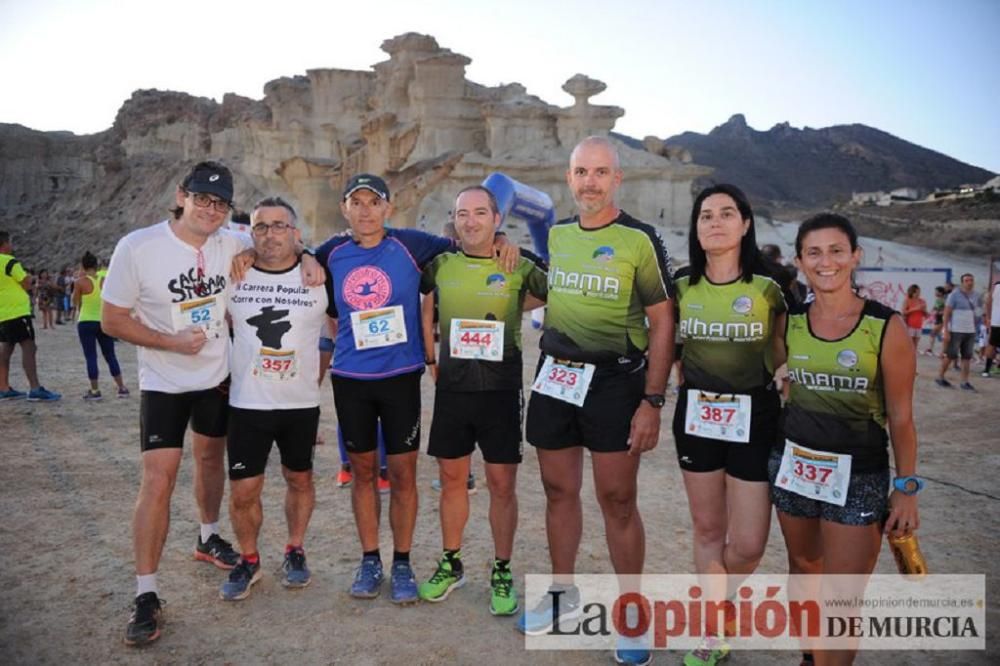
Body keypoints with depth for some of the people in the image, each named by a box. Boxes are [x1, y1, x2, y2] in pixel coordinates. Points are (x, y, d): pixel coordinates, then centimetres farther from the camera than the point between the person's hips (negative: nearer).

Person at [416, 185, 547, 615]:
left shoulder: (520, 267, -4)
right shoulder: (440, 265, 3)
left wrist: (513, 307, -7)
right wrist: (429, 358, 8)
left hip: (501, 390, -2)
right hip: (451, 389, 2)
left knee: (502, 484, 5)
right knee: (452, 479, 12)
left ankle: (502, 573, 21)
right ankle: (451, 564, 29)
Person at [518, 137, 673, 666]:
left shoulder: (640, 240, -7)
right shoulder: (553, 235, 8)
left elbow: (662, 322, -7)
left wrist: (652, 401, -12)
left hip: (614, 382, -4)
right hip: (554, 378, 5)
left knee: (618, 501, 2)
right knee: (559, 491, 14)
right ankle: (563, 592, 32)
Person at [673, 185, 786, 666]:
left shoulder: (768, 288, -5)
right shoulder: (682, 287, 1)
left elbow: (784, 359, 3)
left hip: (754, 417, -2)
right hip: (696, 415, 2)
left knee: (747, 545, -1)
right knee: (707, 529, 13)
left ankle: (717, 601, 33)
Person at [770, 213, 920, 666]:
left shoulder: (886, 327, -10)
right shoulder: (790, 322, 0)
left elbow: (900, 418, -5)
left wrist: (906, 488, -5)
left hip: (858, 477, -3)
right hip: (793, 464, 4)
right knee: (802, 568, 20)